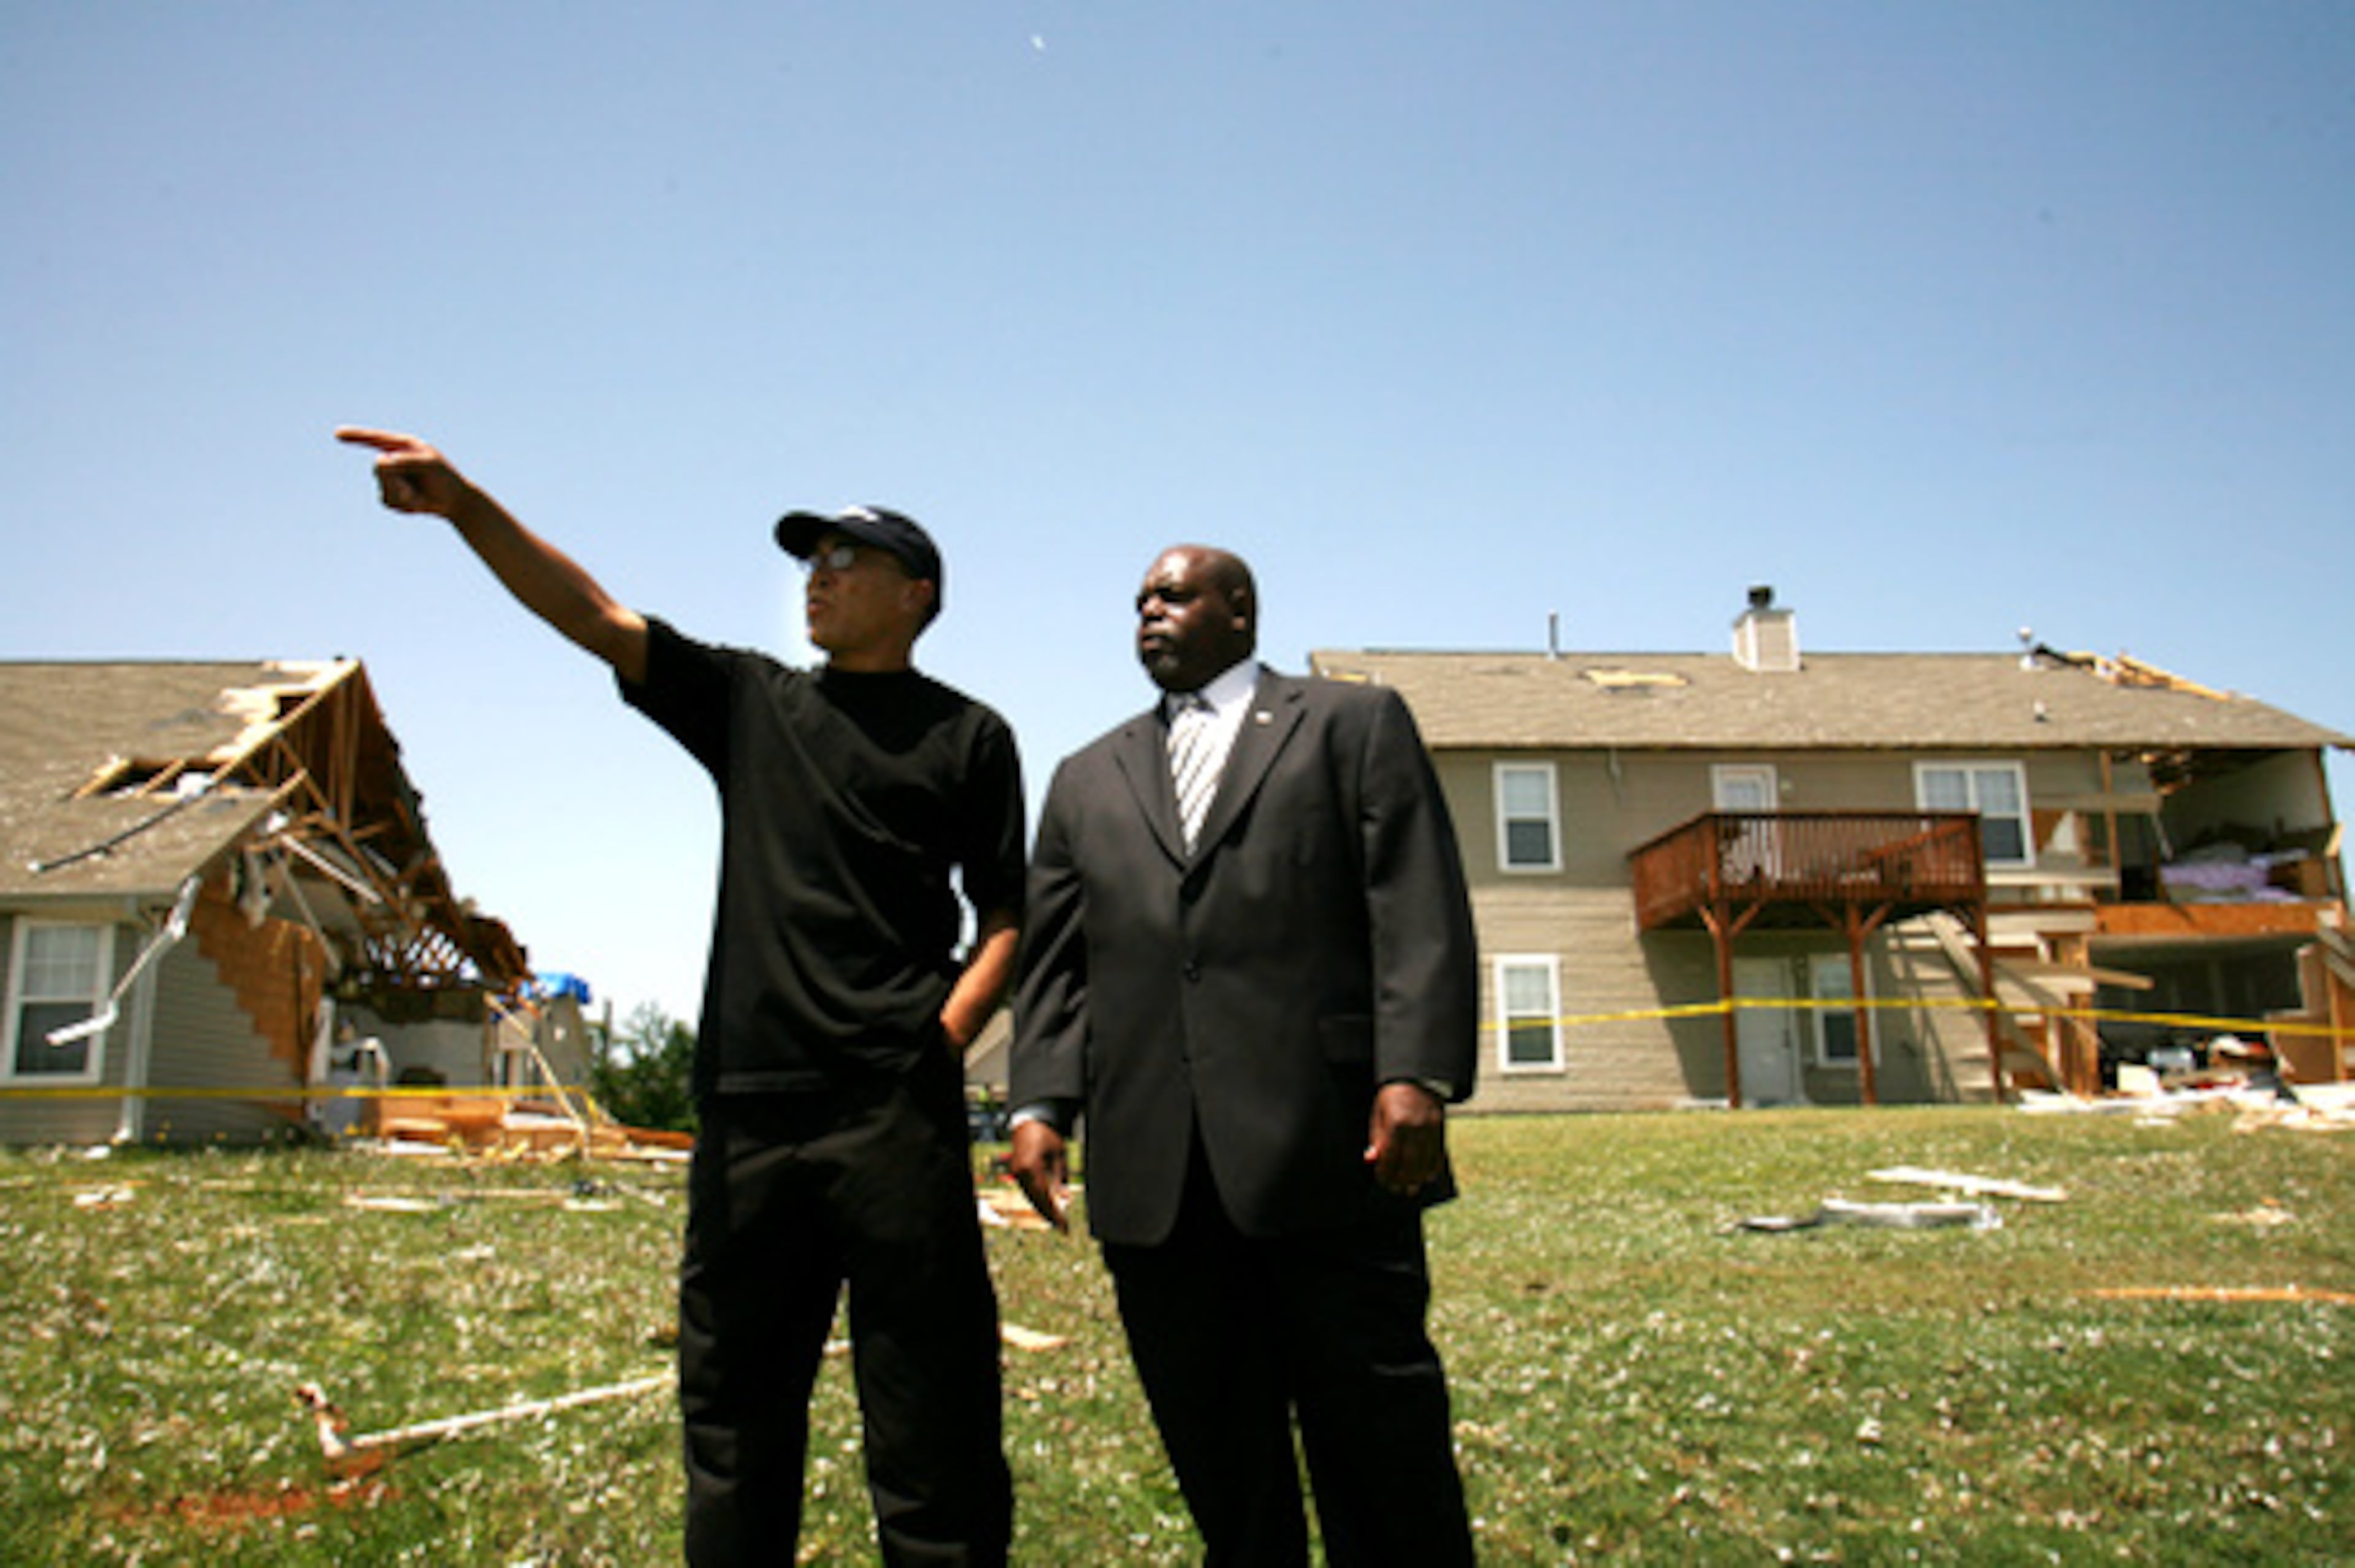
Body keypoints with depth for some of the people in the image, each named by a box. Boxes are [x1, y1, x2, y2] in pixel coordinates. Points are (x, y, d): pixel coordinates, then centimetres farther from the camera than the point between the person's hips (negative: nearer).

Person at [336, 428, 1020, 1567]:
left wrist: (943, 1037, -9)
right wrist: (463, 503, -5)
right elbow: (594, 617, 7)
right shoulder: (750, 702, 17)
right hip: (747, 1105, 4)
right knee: (731, 1399, 11)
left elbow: (1007, 916, 6)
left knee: (928, 1410, -2)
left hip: (895, 1112, -4)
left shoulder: (968, 737, 9)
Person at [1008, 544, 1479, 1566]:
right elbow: (1052, 961, 15)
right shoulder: (1087, 780, 22)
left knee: (1380, 1443, 3)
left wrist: (1418, 1075, -13)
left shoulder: (1355, 725, 11)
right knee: (1222, 1475, 10)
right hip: (1153, 1173, 4)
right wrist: (1039, 1102, 0)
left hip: (1331, 1148, -3)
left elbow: (1419, 915, 0)